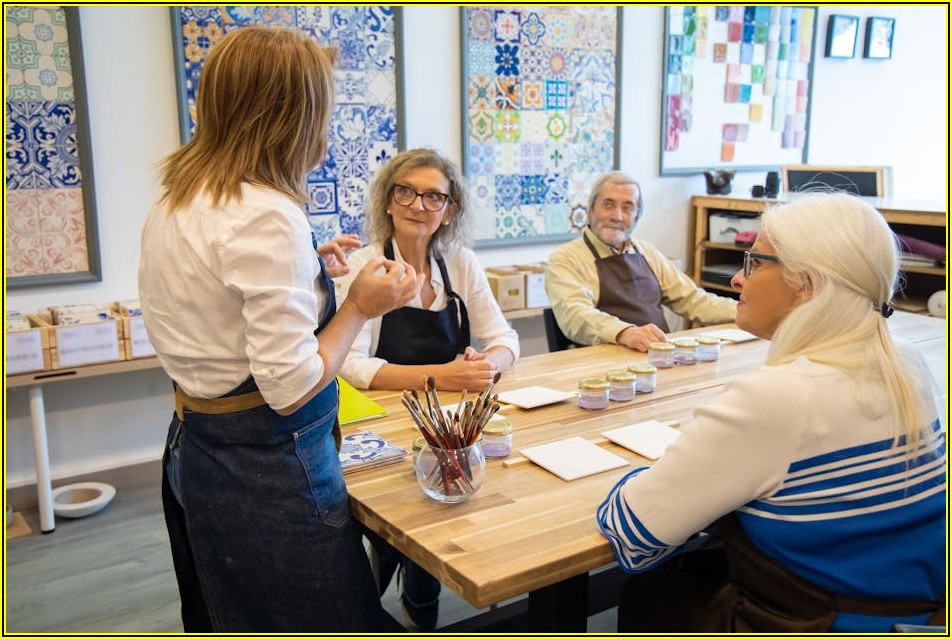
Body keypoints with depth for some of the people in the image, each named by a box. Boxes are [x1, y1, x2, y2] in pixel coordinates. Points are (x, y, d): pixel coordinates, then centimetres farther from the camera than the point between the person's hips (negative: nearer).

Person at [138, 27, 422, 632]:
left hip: (194, 448, 10)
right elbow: (290, 388, -24)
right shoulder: (267, 216, -24)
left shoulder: (174, 204, 4)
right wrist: (360, 307, -12)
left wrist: (308, 271, 14)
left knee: (227, 619, 26)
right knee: (335, 621, 9)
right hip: (265, 469, -9)